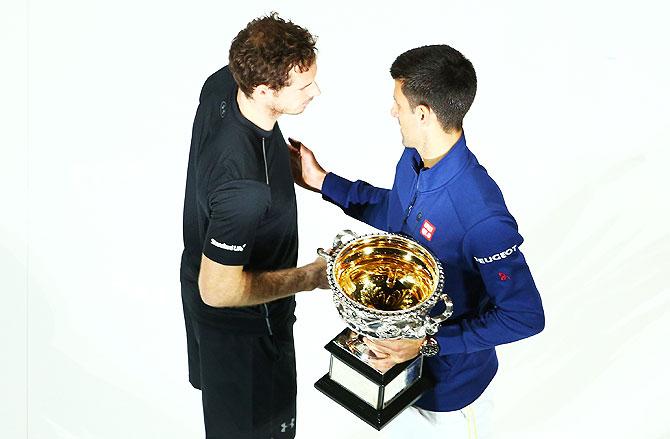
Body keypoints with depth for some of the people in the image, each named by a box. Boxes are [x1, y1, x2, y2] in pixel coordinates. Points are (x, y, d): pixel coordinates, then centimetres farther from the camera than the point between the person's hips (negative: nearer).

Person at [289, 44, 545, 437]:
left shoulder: (481, 215, -38)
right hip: (401, 349, 7)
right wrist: (321, 180, 4)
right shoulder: (413, 161, -14)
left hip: (449, 379, -7)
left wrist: (428, 344, -32)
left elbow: (526, 315, -30)